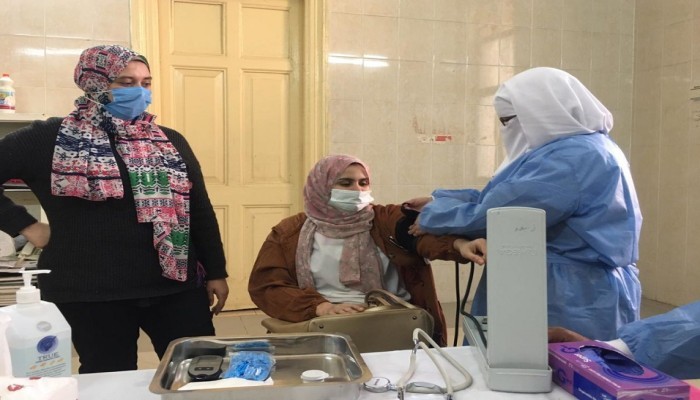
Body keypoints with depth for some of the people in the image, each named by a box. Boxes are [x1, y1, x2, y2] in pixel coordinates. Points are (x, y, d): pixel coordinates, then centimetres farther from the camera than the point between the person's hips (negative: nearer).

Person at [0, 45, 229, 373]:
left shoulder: (171, 141, 9)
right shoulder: (52, 138, -2)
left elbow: (200, 210, 10)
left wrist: (215, 272, 7)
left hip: (175, 284, 3)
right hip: (91, 293, -2)